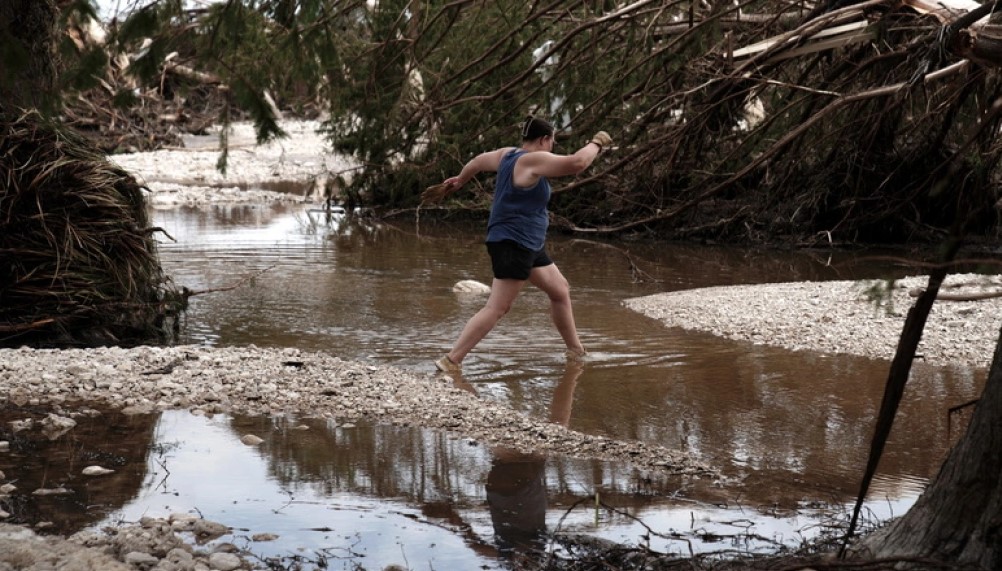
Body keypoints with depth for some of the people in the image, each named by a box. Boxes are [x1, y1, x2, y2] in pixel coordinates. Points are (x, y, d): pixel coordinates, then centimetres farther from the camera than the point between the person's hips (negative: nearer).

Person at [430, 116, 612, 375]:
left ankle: (576, 351, 30)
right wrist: (597, 143, -8)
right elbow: (577, 163, -26)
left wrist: (460, 180, 44)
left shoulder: (508, 154, 8)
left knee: (560, 290, 19)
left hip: (529, 245, 11)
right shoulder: (533, 160, -18)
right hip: (513, 245, -11)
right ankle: (451, 361, -13)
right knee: (496, 308, -12)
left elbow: (478, 161, 25)